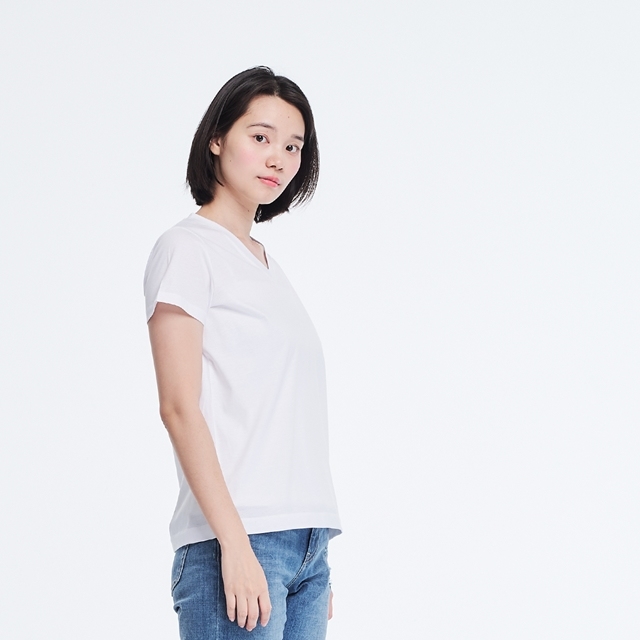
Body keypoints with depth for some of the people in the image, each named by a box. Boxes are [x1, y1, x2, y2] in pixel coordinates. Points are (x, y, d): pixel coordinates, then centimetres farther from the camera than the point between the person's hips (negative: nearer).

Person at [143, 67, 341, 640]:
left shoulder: (269, 266, 20)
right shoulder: (188, 249, -2)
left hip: (306, 543, 7)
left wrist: (316, 564, 15)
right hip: (238, 542, -7)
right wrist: (235, 543, -18)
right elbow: (179, 407, -10)